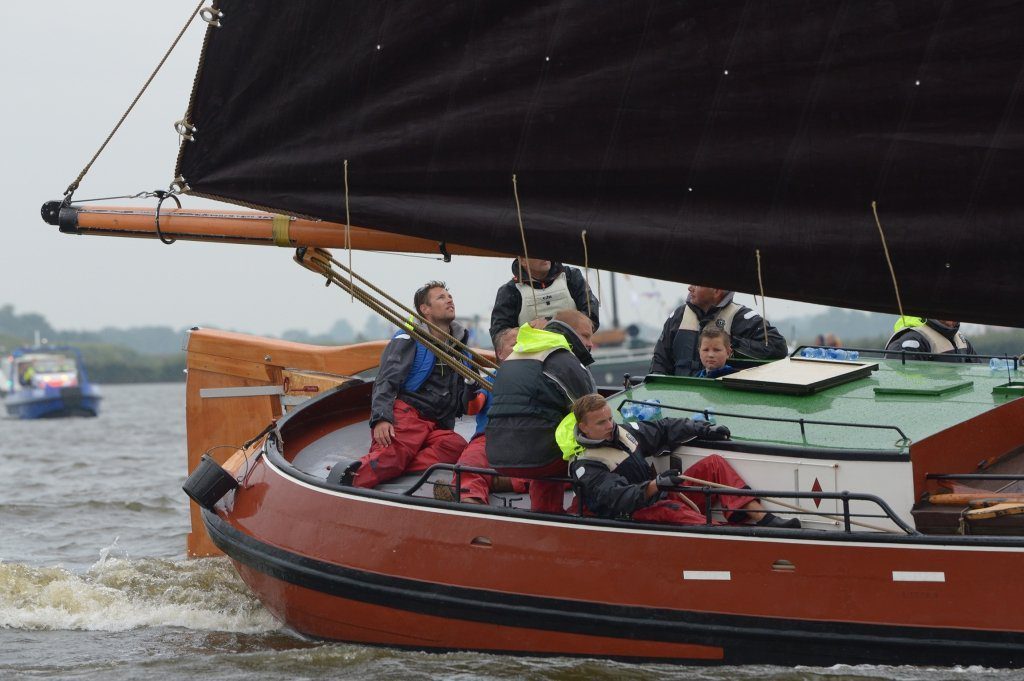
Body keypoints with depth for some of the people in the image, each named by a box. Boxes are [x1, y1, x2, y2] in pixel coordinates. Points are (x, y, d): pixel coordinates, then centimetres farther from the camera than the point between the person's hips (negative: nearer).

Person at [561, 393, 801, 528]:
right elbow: (617, 498, -25)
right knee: (669, 511, -42)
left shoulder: (622, 433, 15)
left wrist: (703, 429, 16)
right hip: (638, 515, -9)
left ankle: (763, 519, -17)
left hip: (664, 498, 9)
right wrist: (654, 486, -39)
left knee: (714, 464, -2)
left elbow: (663, 430, 25)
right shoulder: (584, 467, -11)